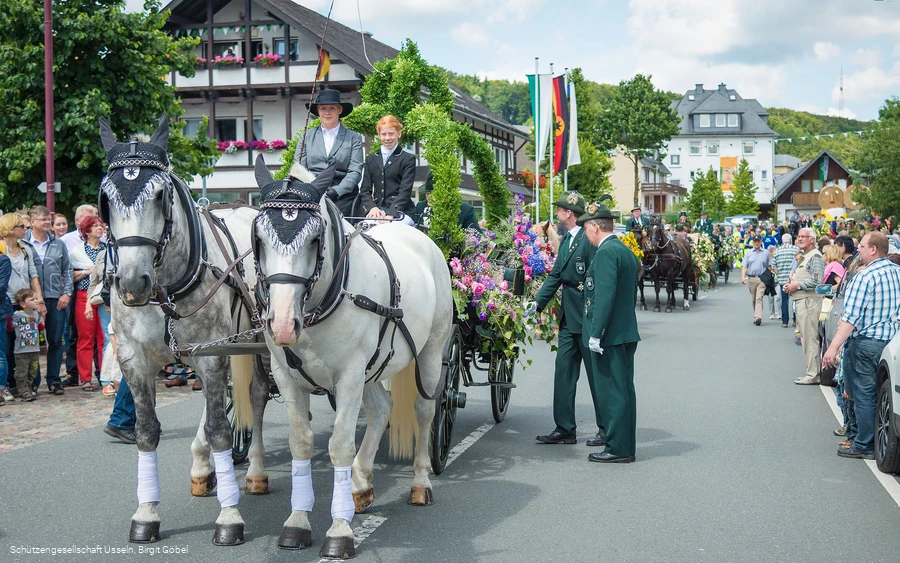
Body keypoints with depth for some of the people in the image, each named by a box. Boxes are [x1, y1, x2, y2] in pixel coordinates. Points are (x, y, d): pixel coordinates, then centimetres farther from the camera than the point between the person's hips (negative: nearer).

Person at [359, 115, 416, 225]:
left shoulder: (408, 159, 7)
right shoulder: (371, 159, 22)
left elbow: (405, 191, -4)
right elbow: (365, 190, 14)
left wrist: (390, 215, -19)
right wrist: (372, 207, -9)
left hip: (401, 212, -3)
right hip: (377, 211, 3)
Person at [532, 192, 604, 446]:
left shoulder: (589, 239, -16)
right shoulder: (566, 240, 13)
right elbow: (556, 275, 15)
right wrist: (538, 303, 8)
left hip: (589, 318, -9)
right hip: (569, 318, 9)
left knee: (597, 375, 1)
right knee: (564, 371, 10)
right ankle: (564, 429, 16)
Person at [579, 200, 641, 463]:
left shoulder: (606, 252, -15)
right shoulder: (626, 251, 15)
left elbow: (605, 295, -22)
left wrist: (596, 334, -20)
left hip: (610, 334, -10)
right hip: (627, 333, 10)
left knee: (611, 393, -4)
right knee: (623, 391, 13)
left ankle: (618, 448, 1)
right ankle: (625, 446, 20)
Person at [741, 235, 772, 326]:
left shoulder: (765, 253, 7)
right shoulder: (749, 253, 10)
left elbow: (769, 266, 10)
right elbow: (744, 266, 5)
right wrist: (743, 277, -8)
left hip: (762, 279, -3)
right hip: (751, 279, 3)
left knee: (759, 298, -14)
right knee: (753, 299, 10)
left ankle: (758, 317, -23)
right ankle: (756, 316, 21)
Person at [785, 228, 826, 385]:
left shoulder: (815, 256, -10)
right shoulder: (804, 257, 21)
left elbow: (817, 281, -22)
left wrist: (797, 285, -14)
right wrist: (790, 286, 13)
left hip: (809, 301, -11)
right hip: (800, 301, 11)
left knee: (810, 338, -9)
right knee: (805, 338, 11)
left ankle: (813, 375, -7)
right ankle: (811, 372, 16)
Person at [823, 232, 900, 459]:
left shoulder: (865, 276, -16)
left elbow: (851, 317, -22)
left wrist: (833, 347, -23)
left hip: (866, 343, -8)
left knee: (863, 394, 1)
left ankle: (864, 446, 6)